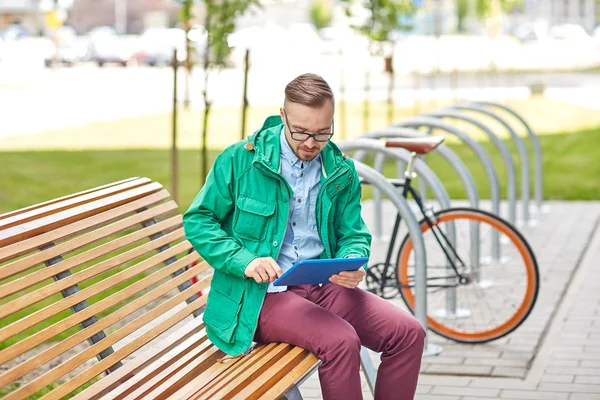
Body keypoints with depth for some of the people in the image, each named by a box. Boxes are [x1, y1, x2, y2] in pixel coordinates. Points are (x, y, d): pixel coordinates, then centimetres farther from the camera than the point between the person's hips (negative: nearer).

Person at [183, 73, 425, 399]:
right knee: (341, 341, -30)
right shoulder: (241, 159, -3)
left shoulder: (340, 171, 8)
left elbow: (354, 234, 14)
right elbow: (197, 220, -1)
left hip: (323, 286, 5)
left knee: (408, 333, -15)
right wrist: (244, 261, -16)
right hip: (262, 293, -5)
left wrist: (353, 266, -11)